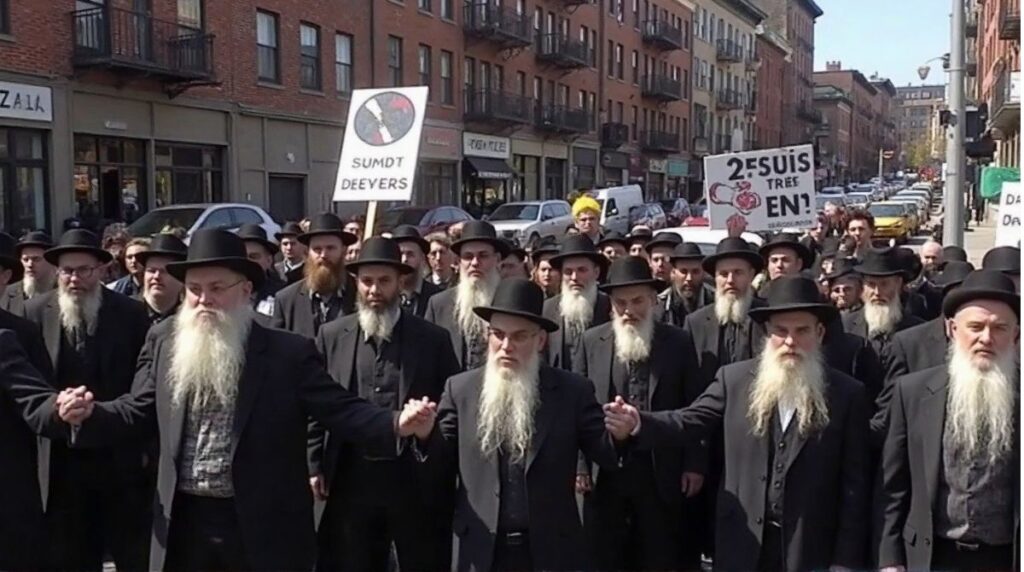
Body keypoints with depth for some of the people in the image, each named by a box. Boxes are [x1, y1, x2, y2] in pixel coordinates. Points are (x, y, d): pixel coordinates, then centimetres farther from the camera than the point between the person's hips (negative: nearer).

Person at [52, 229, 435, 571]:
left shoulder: (289, 353, -7)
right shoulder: (164, 342, 4)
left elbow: (341, 411, -11)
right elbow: (138, 413, 11)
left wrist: (397, 425, -27)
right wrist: (90, 415, -8)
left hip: (264, 527, -3)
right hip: (185, 522, 3)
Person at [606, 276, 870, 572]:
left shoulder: (847, 394, -2)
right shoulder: (734, 378, 2)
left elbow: (854, 484, -2)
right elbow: (689, 420, -3)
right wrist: (637, 423, -24)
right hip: (742, 545, 1)